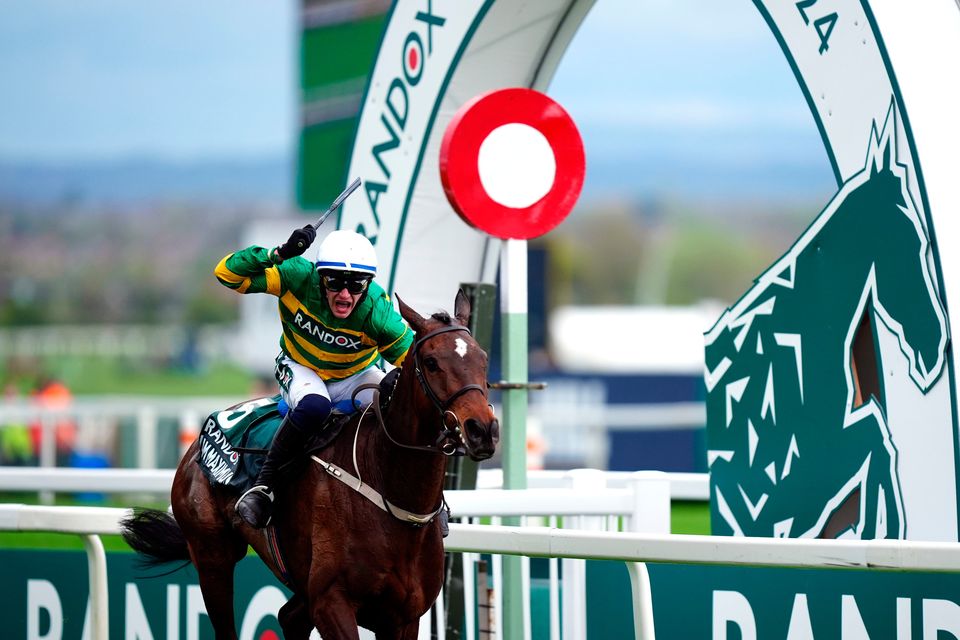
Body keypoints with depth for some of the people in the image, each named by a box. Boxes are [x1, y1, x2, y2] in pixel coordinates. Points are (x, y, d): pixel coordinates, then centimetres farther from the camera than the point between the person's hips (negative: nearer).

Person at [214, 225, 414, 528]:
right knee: (314, 406, -37)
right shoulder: (298, 277, -27)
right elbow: (228, 273, -27)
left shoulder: (378, 312, -27)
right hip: (300, 369, -2)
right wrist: (278, 255, -42)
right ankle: (264, 484, -23)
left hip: (356, 375, 2)